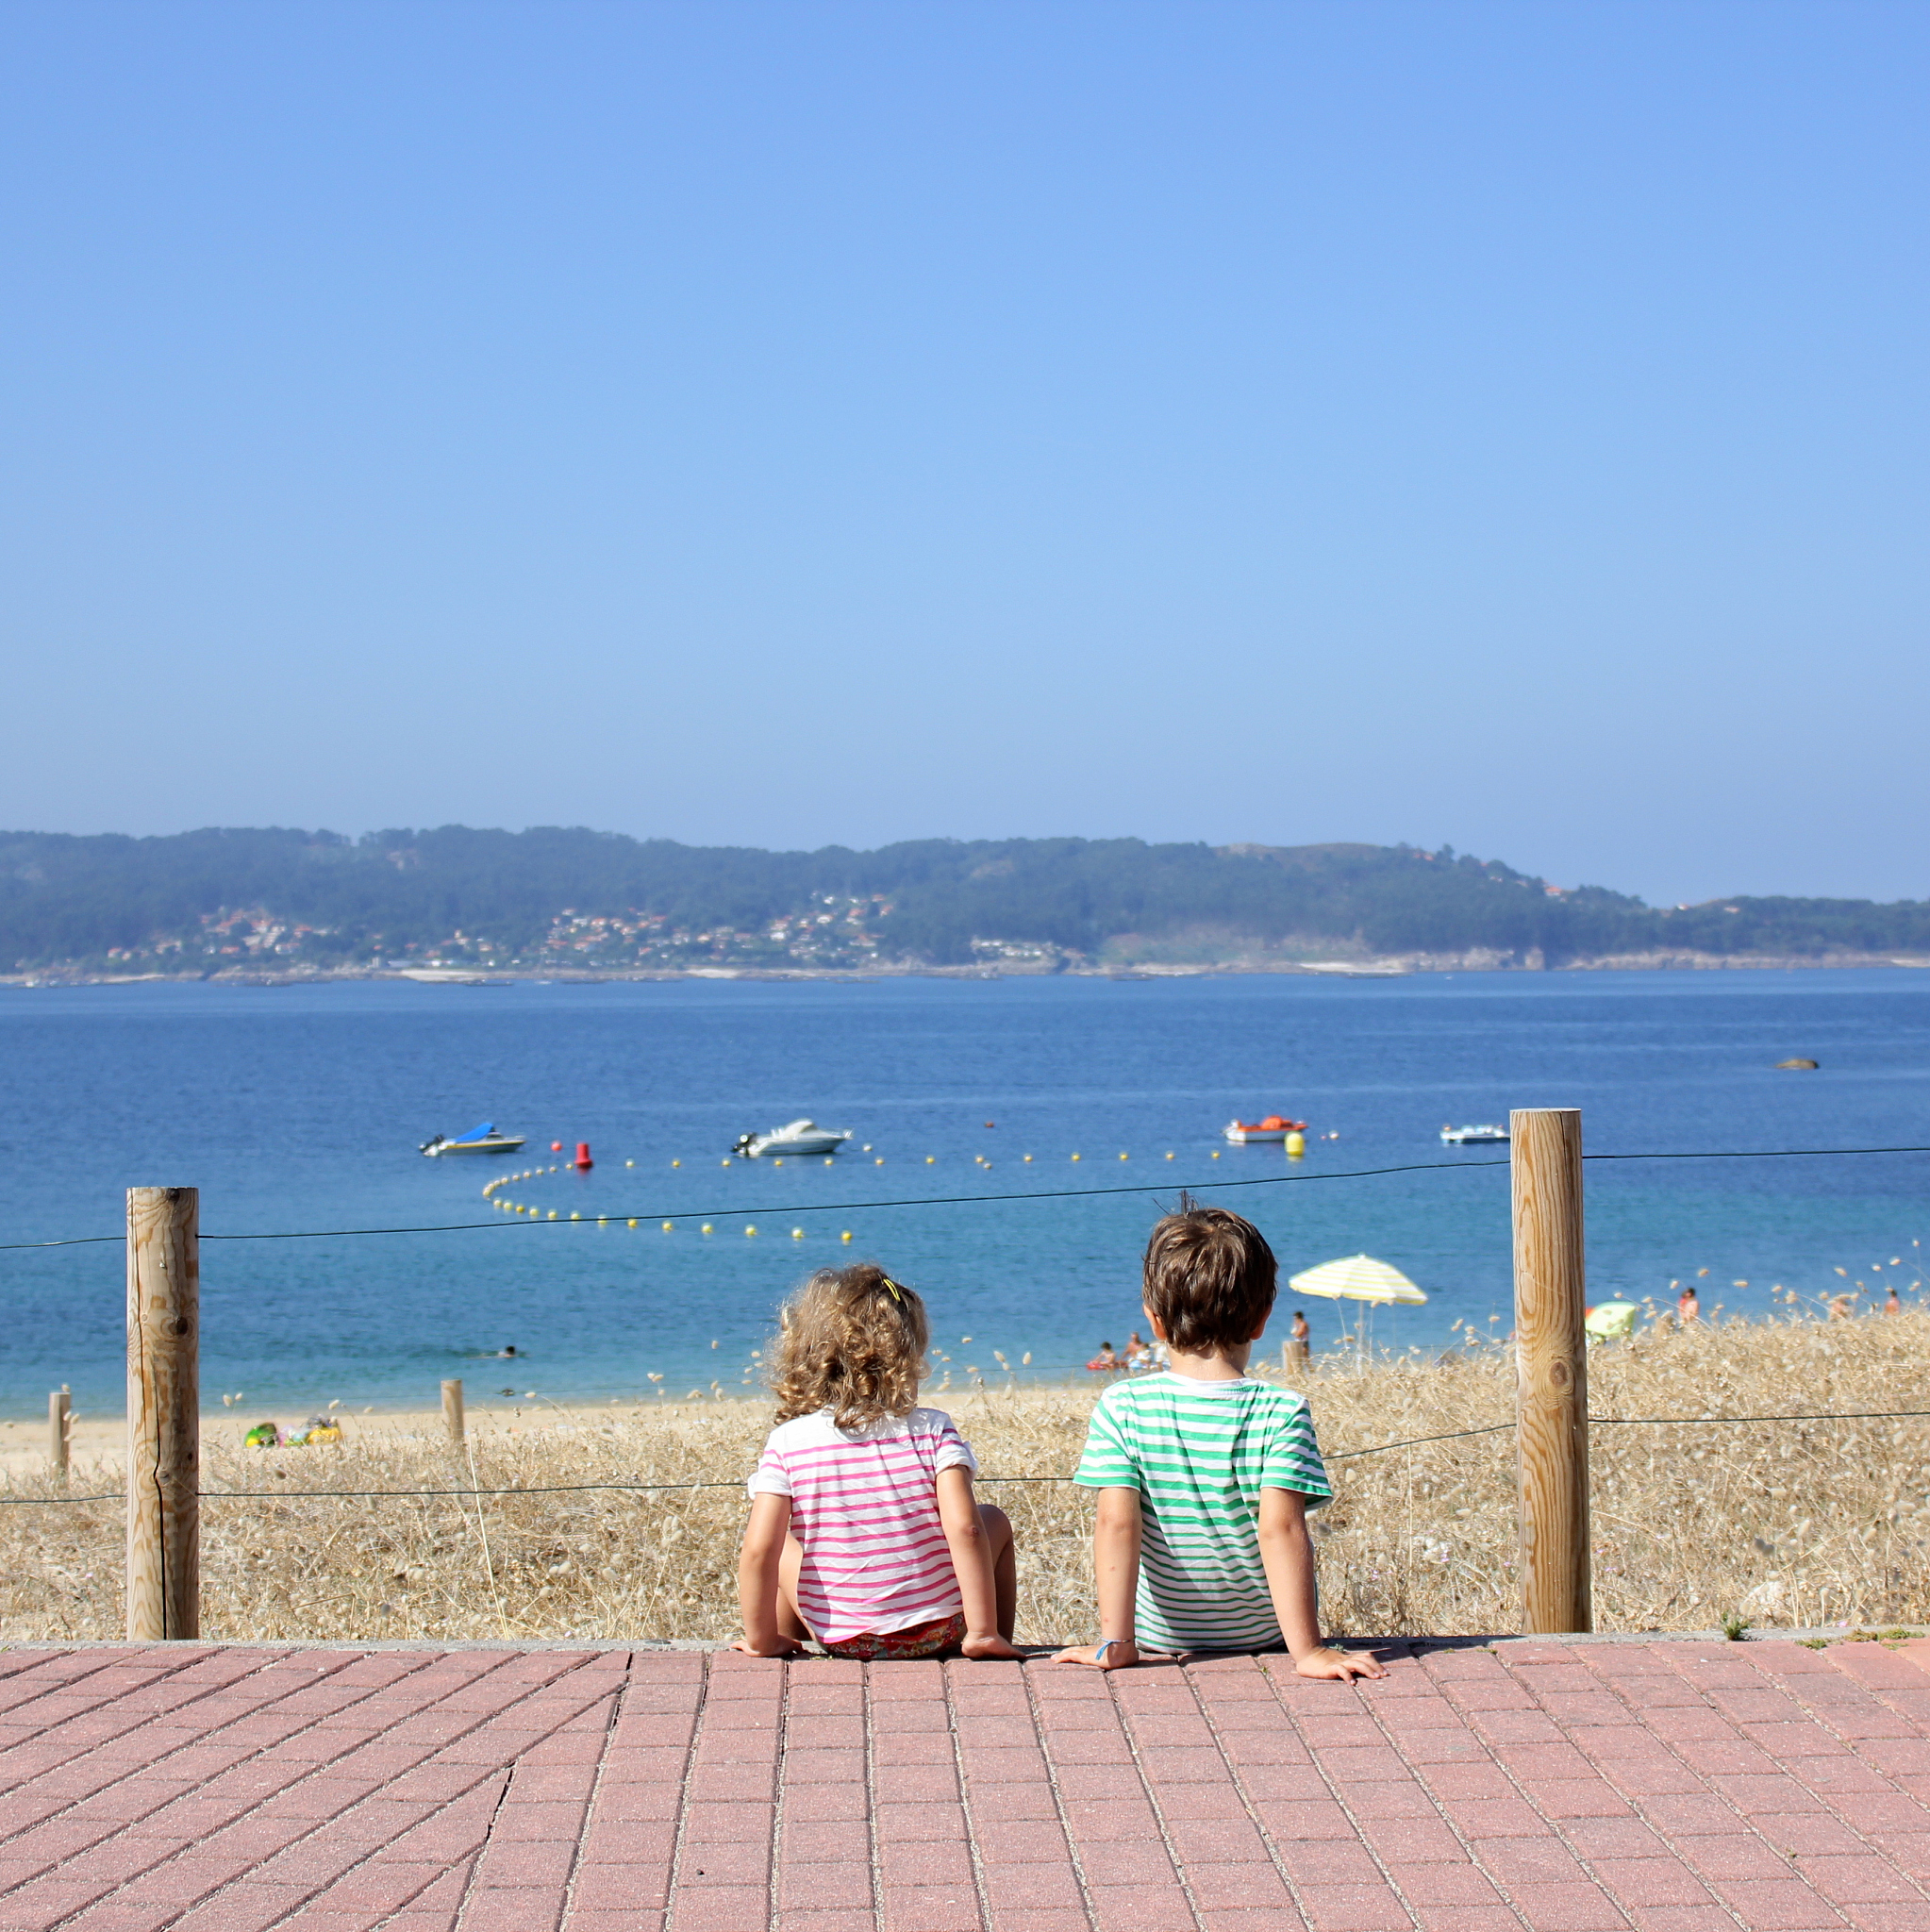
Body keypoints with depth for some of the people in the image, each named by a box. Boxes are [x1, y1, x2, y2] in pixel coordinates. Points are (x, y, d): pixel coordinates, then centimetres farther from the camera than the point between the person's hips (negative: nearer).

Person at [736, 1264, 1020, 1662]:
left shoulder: (788, 1442, -9)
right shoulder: (933, 1431, -10)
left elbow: (758, 1550, -14)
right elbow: (964, 1528, -19)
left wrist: (761, 1640, -2)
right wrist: (982, 1630, -13)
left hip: (841, 1639, 0)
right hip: (936, 1634, 0)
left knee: (783, 1543, 27)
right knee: (994, 1523, 27)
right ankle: (996, 1646, 31)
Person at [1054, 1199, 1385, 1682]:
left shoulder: (1122, 1408, -13)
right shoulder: (1283, 1413, -16)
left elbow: (1117, 1524, -19)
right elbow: (1280, 1528, -24)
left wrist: (1115, 1643, -18)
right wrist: (1308, 1650, -25)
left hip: (1163, 1640, 1)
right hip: (1266, 1640, -1)